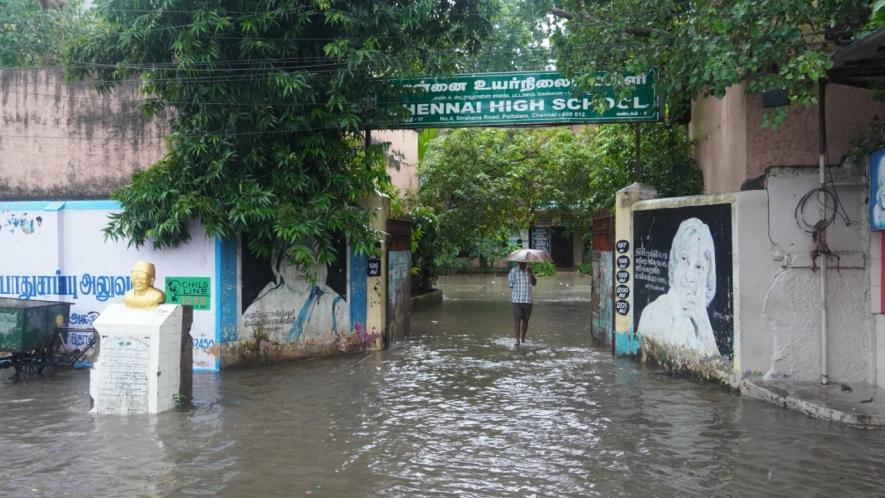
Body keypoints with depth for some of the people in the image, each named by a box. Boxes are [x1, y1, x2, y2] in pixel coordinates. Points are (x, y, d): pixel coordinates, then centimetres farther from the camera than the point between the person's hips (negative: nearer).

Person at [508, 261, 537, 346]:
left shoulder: (529, 271, 7)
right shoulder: (513, 271, 1)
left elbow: (534, 283, -7)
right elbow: (510, 284, 3)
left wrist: (531, 274, -20)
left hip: (528, 300, 3)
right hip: (517, 300, -3)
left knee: (525, 320, 8)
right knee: (517, 319, -7)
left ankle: (523, 338, 19)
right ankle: (517, 340, -4)